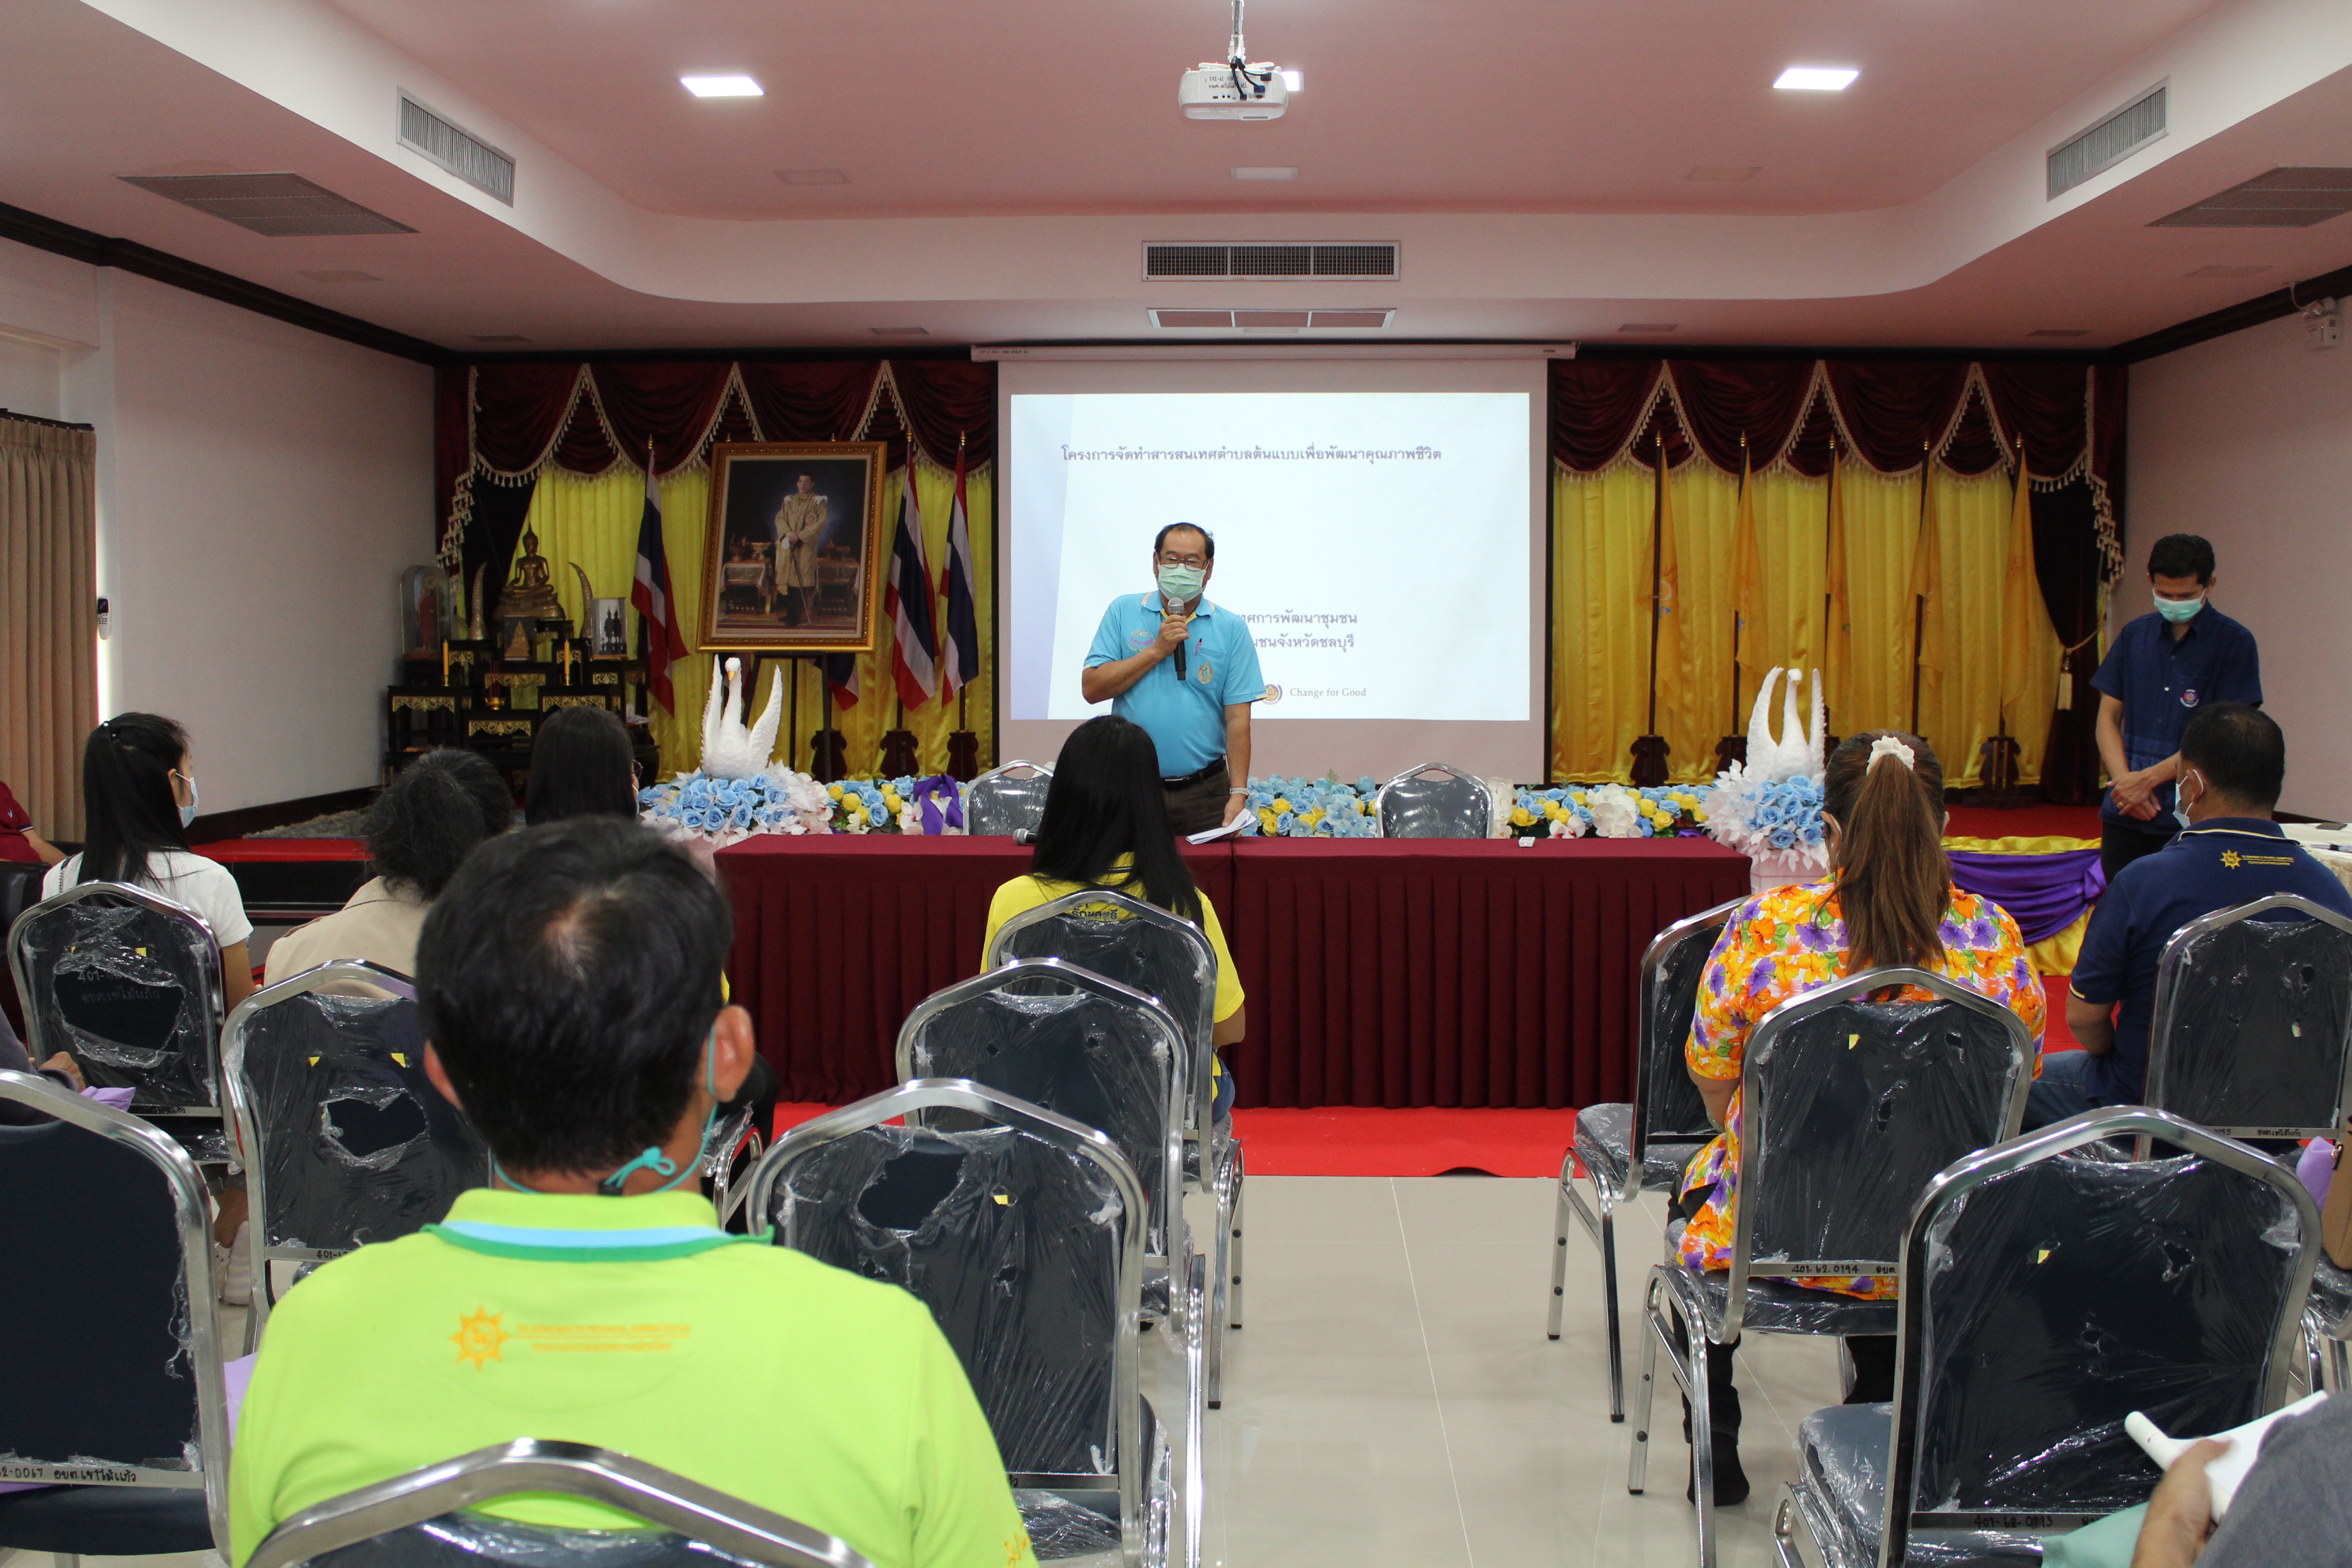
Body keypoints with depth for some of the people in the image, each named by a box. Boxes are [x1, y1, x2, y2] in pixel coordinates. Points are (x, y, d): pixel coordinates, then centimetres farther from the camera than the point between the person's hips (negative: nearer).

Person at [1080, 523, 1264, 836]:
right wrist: (1157, 651, -10)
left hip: (1205, 792, 0)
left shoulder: (1231, 629, 3)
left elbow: (1237, 719, -3)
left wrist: (1238, 795, -12)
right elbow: (1092, 687, -3)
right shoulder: (1123, 613, 6)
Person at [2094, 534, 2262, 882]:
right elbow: (2109, 717, 9)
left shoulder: (2234, 643, -2)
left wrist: (2148, 779, -12)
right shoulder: (2134, 635, 10)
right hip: (2124, 813, 4)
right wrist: (2125, 782, -7)